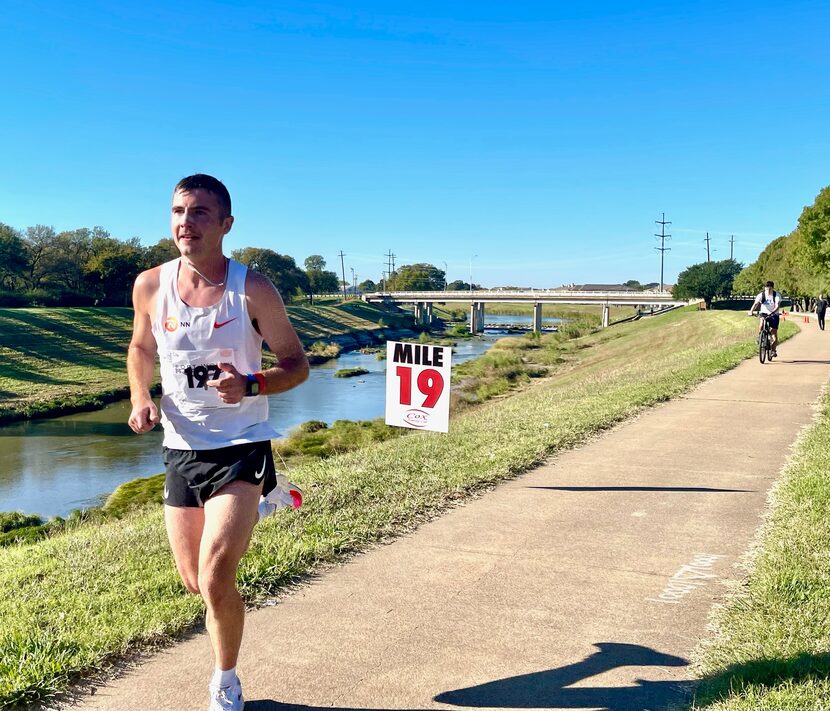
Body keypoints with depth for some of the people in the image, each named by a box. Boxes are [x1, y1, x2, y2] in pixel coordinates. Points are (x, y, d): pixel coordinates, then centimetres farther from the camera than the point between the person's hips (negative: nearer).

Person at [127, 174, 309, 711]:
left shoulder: (252, 290, -13)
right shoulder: (151, 285, -3)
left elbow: (297, 365, -5)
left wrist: (251, 385, -25)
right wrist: (141, 398, -3)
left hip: (241, 449, -4)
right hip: (181, 450, 4)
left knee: (216, 579, -16)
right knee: (194, 581, 13)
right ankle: (241, 520, 50)